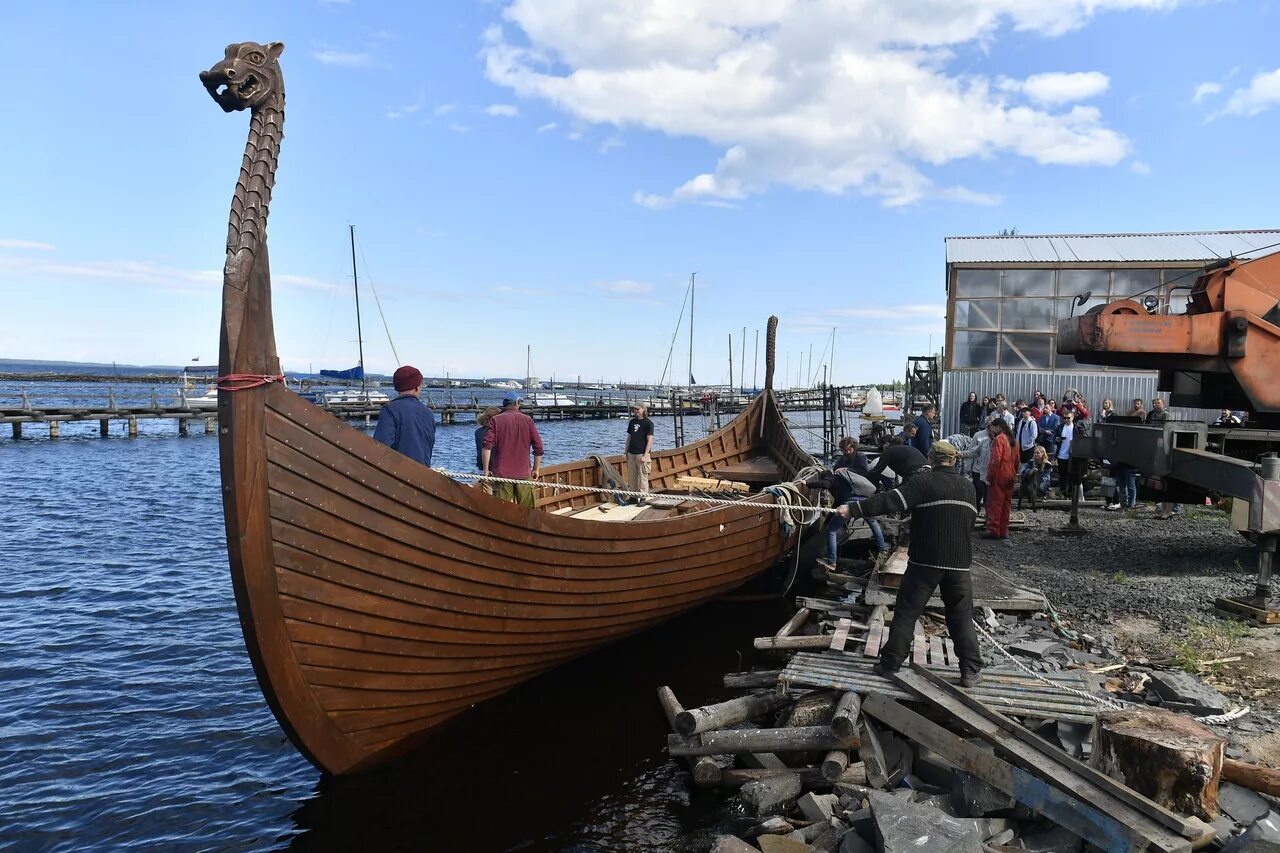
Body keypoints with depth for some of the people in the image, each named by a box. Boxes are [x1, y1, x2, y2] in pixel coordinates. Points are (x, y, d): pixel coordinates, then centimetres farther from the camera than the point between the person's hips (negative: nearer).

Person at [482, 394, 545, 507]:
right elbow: (538, 447, 1)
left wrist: (486, 470, -5)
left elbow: (487, 445, -10)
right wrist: (536, 469, 11)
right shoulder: (528, 420, 5)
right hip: (523, 474, 1)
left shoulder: (495, 420, 2)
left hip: (501, 473, -1)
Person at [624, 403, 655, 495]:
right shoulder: (632, 422, 12)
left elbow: (650, 440, -9)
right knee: (632, 477, 8)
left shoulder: (648, 423, -5)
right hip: (631, 454, 6)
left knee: (642, 477, -4)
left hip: (641, 454, -6)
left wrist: (645, 455, -16)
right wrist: (626, 452, 12)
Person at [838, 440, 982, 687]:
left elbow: (891, 501, -18)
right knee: (962, 617, 13)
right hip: (959, 562, 4)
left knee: (906, 612, 5)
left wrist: (855, 509, -18)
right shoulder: (968, 487, 10)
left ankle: (889, 664, 9)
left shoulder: (924, 481, -8)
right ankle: (971, 671, 13)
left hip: (925, 560, -4)